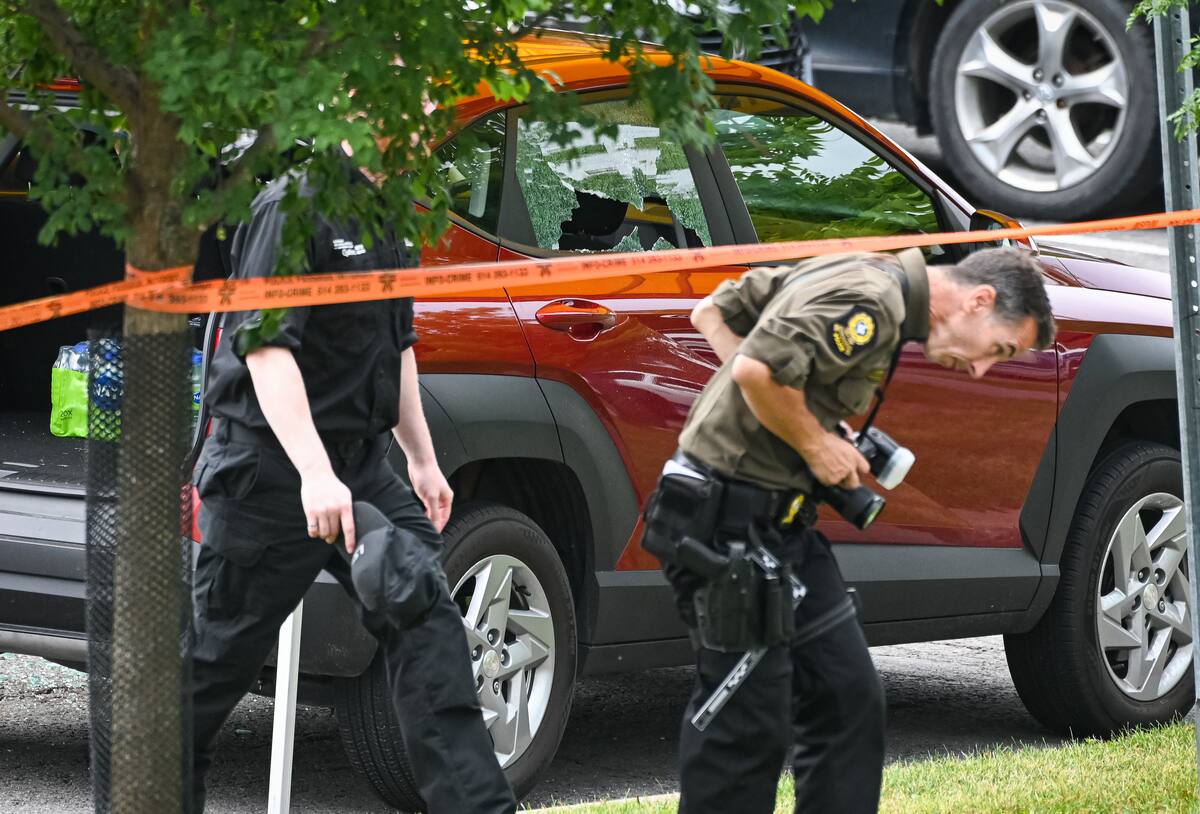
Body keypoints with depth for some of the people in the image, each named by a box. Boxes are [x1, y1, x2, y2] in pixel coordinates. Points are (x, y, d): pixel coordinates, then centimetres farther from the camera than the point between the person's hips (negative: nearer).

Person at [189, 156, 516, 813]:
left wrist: (422, 458, 26)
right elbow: (265, 345, -24)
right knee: (220, 657, 3)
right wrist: (314, 472, -31)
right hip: (272, 468, -8)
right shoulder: (295, 206, -16)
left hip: (359, 469, 8)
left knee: (425, 622, -3)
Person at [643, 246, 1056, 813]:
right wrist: (816, 443, -15)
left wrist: (815, 423, 10)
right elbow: (758, 369, -31)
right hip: (730, 524, -10)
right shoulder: (872, 301, -18)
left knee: (848, 698, 10)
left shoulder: (859, 275, 12)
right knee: (749, 725, -5)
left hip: (782, 522, 10)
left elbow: (713, 311, 17)